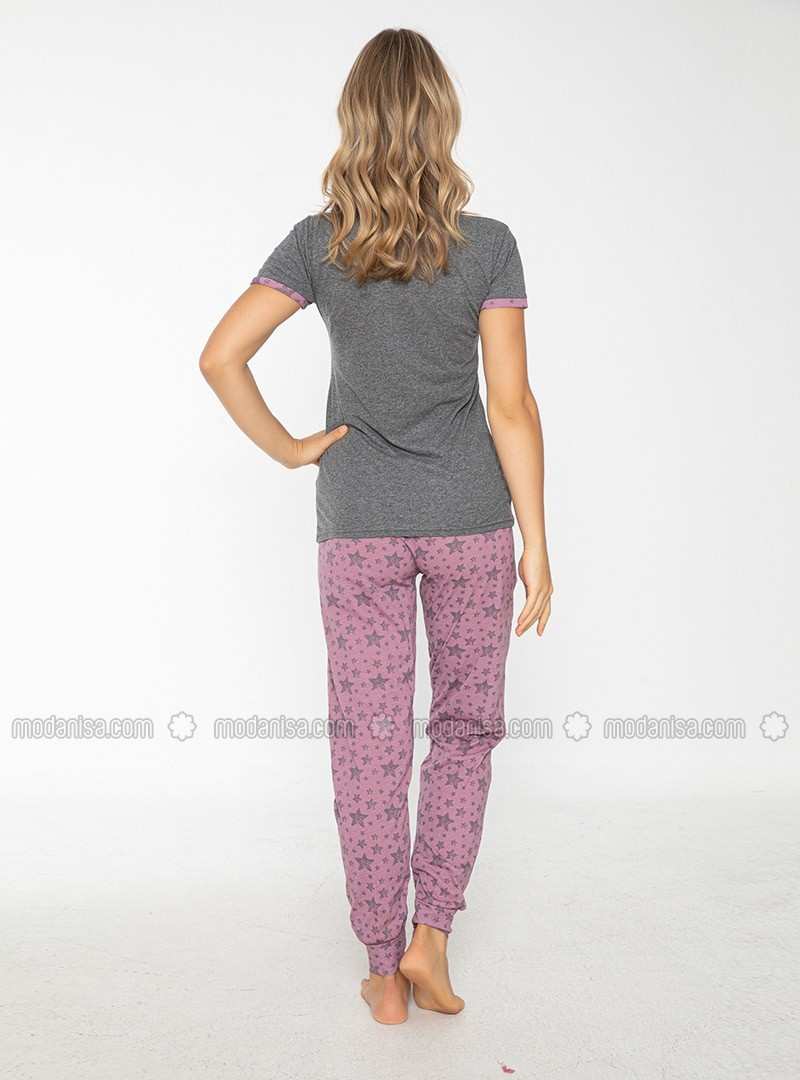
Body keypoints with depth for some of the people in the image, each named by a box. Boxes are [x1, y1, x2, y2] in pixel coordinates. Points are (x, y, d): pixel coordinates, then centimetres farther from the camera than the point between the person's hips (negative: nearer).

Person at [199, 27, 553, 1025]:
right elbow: (510, 405, -8)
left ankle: (384, 972, 20)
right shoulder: (489, 247, -6)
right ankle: (428, 935, 16)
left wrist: (288, 450, 4)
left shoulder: (317, 244, -2)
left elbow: (220, 357, -8)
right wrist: (536, 543, -4)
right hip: (469, 520, -1)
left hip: (358, 527, 1)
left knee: (368, 744, 8)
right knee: (467, 726, 17)